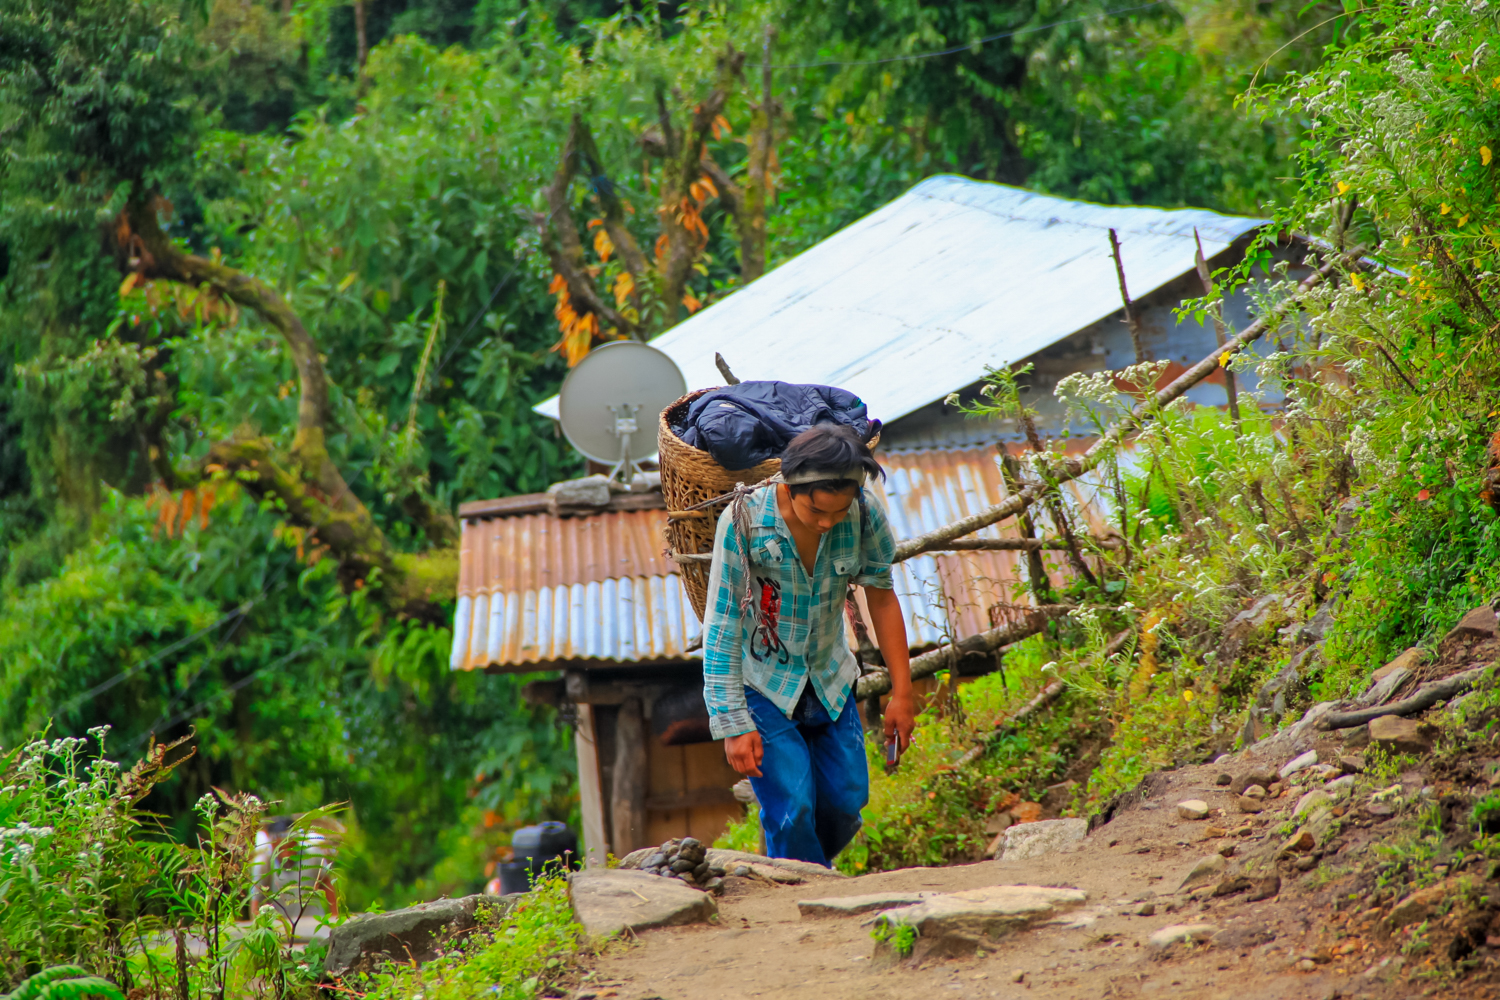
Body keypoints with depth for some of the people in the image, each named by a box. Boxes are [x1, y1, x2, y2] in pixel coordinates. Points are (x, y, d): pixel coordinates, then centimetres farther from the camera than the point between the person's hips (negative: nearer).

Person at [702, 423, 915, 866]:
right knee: (792, 806, -15)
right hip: (760, 684, -4)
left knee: (845, 802, 3)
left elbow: (881, 597, -2)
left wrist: (902, 692, 1)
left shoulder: (865, 516, -18)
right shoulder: (743, 522, -28)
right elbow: (721, 627, -21)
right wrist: (733, 724, -21)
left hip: (828, 679, 4)